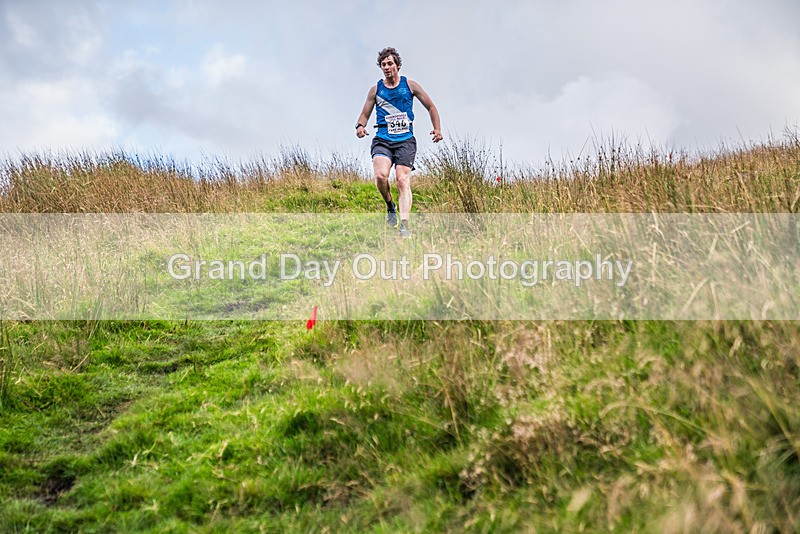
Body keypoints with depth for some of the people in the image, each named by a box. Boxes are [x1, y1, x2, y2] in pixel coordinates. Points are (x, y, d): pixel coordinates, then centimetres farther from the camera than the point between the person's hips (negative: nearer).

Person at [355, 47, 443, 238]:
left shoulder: (409, 85, 9)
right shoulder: (375, 89, 12)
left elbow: (431, 107, 16)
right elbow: (365, 114, 18)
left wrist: (437, 129, 3)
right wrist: (360, 126, -5)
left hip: (405, 140, -1)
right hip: (382, 140, 1)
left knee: (403, 181, -15)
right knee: (380, 176, -23)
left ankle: (404, 226, -18)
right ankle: (390, 206, 6)